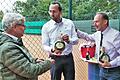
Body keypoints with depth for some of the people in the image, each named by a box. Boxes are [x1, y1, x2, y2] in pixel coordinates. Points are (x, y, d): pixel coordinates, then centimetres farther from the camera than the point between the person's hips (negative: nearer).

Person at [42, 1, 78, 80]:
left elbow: (76, 40, -1)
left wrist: (69, 40, -23)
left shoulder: (69, 23, -1)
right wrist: (52, 50, -27)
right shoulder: (46, 26, -6)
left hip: (68, 58, 2)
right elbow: (45, 45, -6)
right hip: (55, 59, -1)